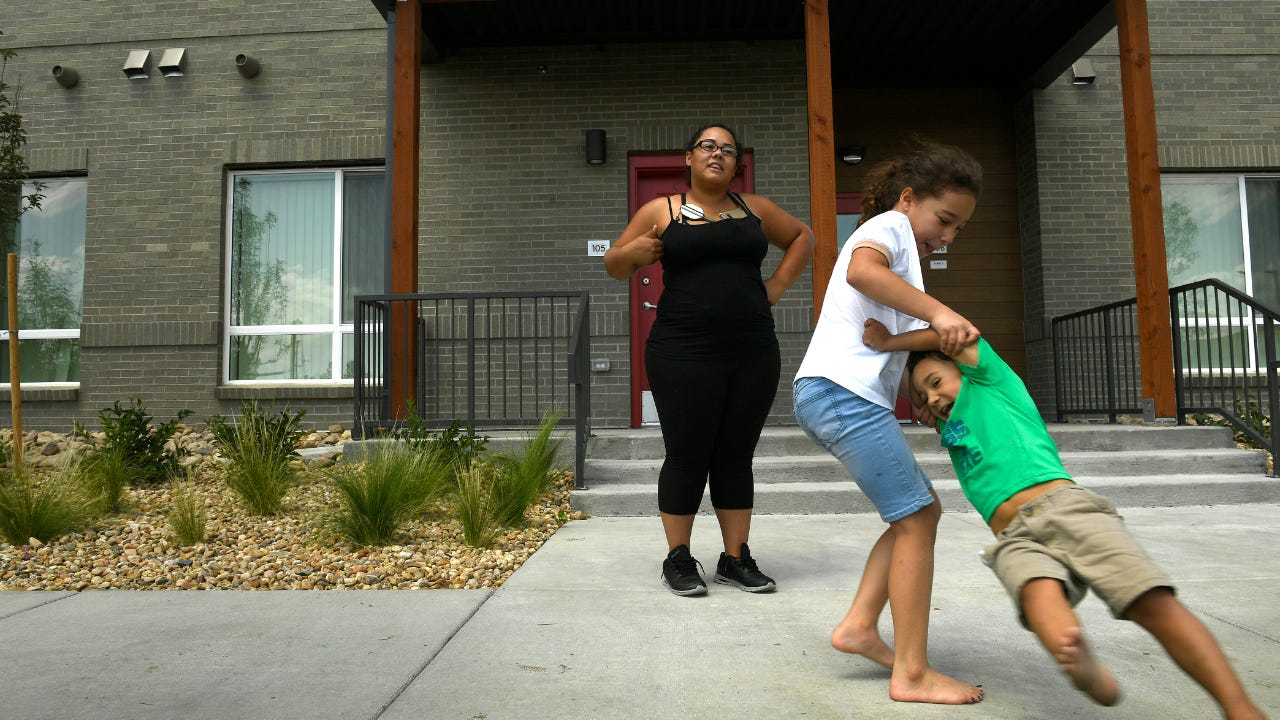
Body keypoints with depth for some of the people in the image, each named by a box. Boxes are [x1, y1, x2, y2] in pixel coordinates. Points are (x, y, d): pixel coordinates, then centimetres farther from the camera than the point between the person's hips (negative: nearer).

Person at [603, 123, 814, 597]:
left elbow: (802, 237, 26)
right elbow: (614, 264, 12)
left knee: (736, 456, 9)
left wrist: (778, 284, 11)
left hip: (753, 353, 3)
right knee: (687, 456, 1)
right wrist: (633, 252, -11)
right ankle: (678, 559, 16)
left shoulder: (755, 209, 13)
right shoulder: (660, 212, 6)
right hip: (683, 353, -3)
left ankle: (736, 559, 20)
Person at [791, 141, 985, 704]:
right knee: (915, 520, -6)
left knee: (920, 512, 13)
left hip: (833, 398, 10)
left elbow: (899, 338, 23)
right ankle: (912, 674, 0)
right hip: (843, 391, -10)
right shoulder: (890, 224, 2)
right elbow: (861, 269, -23)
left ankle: (859, 626, 10)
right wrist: (939, 312, -25)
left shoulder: (900, 250, 31)